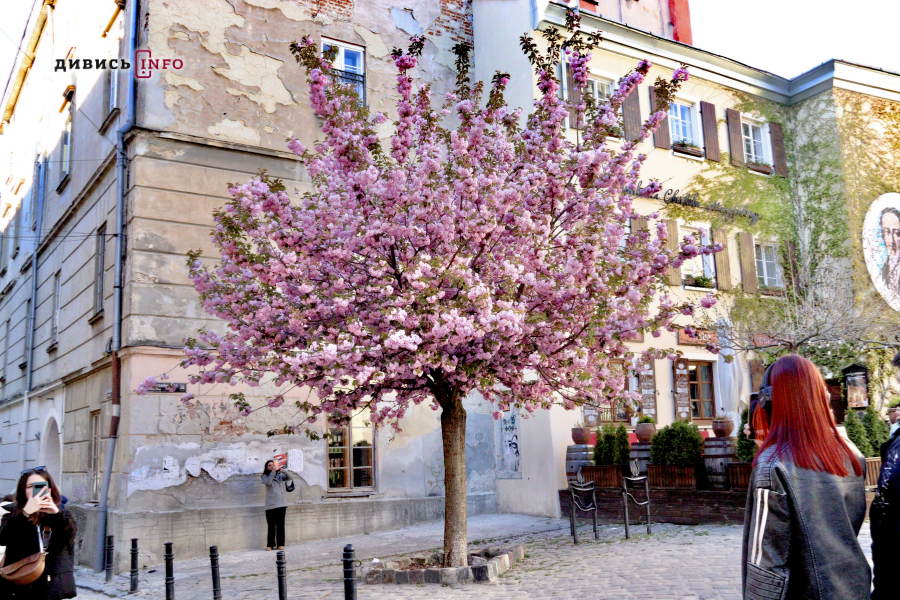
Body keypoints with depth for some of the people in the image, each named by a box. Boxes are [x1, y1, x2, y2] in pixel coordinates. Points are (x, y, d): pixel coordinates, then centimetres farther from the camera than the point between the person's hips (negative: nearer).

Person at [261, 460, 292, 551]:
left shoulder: (280, 475, 13)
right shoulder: (265, 476, 8)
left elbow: (289, 478, -5)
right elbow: (268, 482, -14)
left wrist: (281, 470, -18)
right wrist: (273, 471, -17)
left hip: (281, 503, 2)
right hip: (270, 505, -2)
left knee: (281, 524, 3)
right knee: (271, 525, -1)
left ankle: (280, 544, 8)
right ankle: (270, 544, 7)